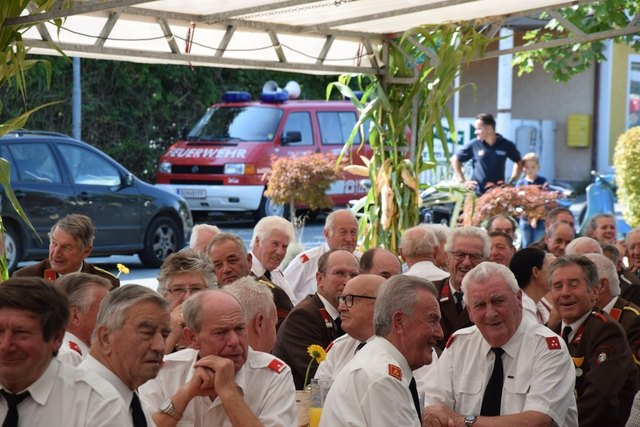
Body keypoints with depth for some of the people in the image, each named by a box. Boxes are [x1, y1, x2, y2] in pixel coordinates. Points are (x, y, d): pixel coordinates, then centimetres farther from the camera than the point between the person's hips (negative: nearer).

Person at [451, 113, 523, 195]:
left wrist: (511, 181, 7)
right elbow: (455, 159, 10)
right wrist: (463, 181, 4)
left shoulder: (506, 145, 0)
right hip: (477, 193, 0)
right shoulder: (474, 145, -1)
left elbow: (519, 162, 17)